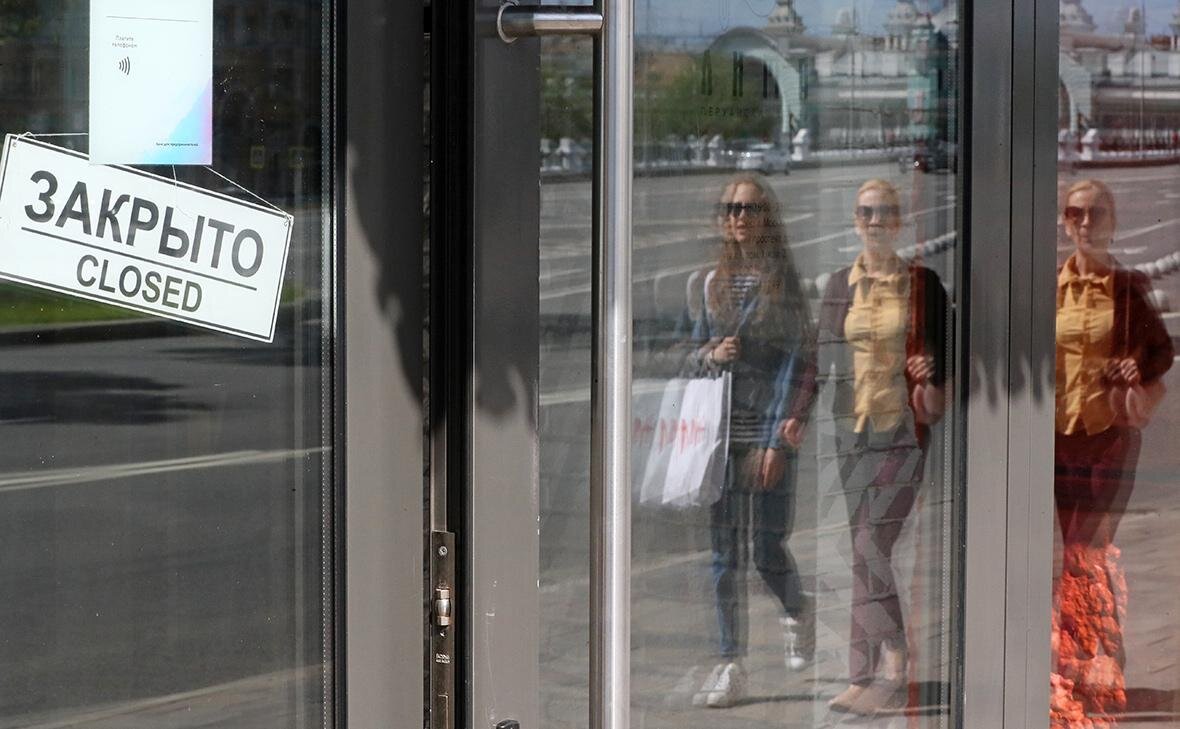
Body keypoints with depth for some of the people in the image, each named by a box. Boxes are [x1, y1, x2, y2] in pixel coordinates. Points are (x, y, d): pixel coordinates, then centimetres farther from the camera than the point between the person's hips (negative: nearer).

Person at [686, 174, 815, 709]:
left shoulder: (787, 281, -3)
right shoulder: (715, 282, 11)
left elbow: (792, 364, -8)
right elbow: (693, 353, 18)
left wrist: (777, 442, -14)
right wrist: (712, 354, -7)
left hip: (769, 431, -4)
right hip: (722, 431, 4)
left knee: (768, 551, 1)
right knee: (725, 552, 2)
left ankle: (796, 615, 33)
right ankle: (729, 665, 5)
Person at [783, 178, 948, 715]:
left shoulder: (923, 283, 3)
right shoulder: (839, 286, 10)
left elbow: (945, 349, 9)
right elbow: (823, 356, 12)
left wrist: (932, 370, -12)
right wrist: (800, 413, 4)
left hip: (905, 431, -3)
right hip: (853, 431, 4)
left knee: (870, 544, -14)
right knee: (867, 550, 2)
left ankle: (880, 671, -11)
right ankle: (887, 670, 6)